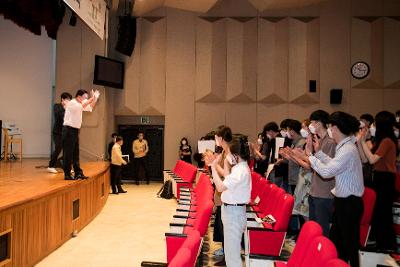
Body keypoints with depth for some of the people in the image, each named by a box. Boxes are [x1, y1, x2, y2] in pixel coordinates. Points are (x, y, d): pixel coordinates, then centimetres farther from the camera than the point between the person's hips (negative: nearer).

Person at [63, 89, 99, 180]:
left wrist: (95, 98, 13)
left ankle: (78, 173, 16)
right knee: (68, 153, -6)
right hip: (69, 130, -9)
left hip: (75, 130, 9)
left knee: (76, 153, 11)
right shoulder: (72, 103, -12)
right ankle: (67, 174, -1)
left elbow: (90, 108, 24)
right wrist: (91, 98, -25)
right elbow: (81, 106, -31)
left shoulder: (79, 104, 14)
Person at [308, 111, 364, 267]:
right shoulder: (344, 146, 6)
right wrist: (318, 152, 12)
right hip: (343, 200, 10)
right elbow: (333, 164, 13)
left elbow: (326, 172, -26)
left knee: (349, 244, 5)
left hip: (350, 203, -10)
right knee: (335, 240, 20)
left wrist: (310, 155, -15)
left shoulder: (348, 150, -24)